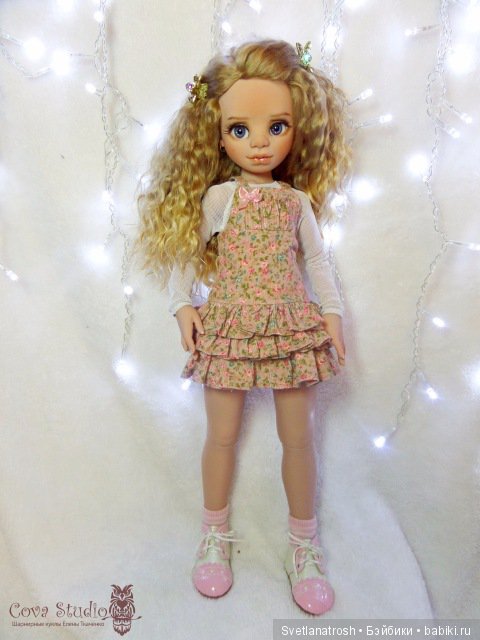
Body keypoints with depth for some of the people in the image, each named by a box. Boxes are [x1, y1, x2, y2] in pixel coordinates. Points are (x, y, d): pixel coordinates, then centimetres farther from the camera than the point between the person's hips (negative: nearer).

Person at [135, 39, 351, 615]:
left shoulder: (298, 200, 4)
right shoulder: (218, 196, -1)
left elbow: (316, 257, 11)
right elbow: (181, 249, 4)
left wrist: (332, 311, 3)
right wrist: (182, 305, -6)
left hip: (293, 326, 2)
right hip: (230, 326, -1)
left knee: (298, 437, 8)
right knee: (222, 436, 9)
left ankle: (303, 544, 29)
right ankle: (215, 534, 33)